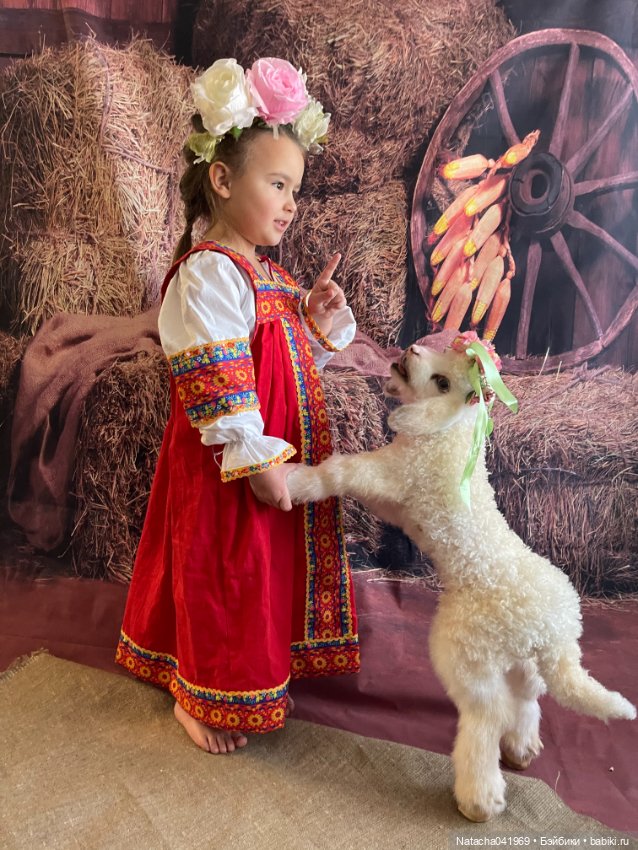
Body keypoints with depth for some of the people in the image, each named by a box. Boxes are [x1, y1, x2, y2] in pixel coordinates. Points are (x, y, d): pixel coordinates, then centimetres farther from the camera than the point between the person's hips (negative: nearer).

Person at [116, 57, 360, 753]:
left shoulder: (268, 275, 12)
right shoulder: (208, 273, -18)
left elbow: (293, 363, 18)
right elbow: (218, 384, -23)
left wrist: (321, 325, 0)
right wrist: (259, 461, -22)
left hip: (279, 459, 9)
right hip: (229, 467, -9)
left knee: (268, 571, 21)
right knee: (225, 575, 6)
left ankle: (257, 676, 43)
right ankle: (200, 696, 30)